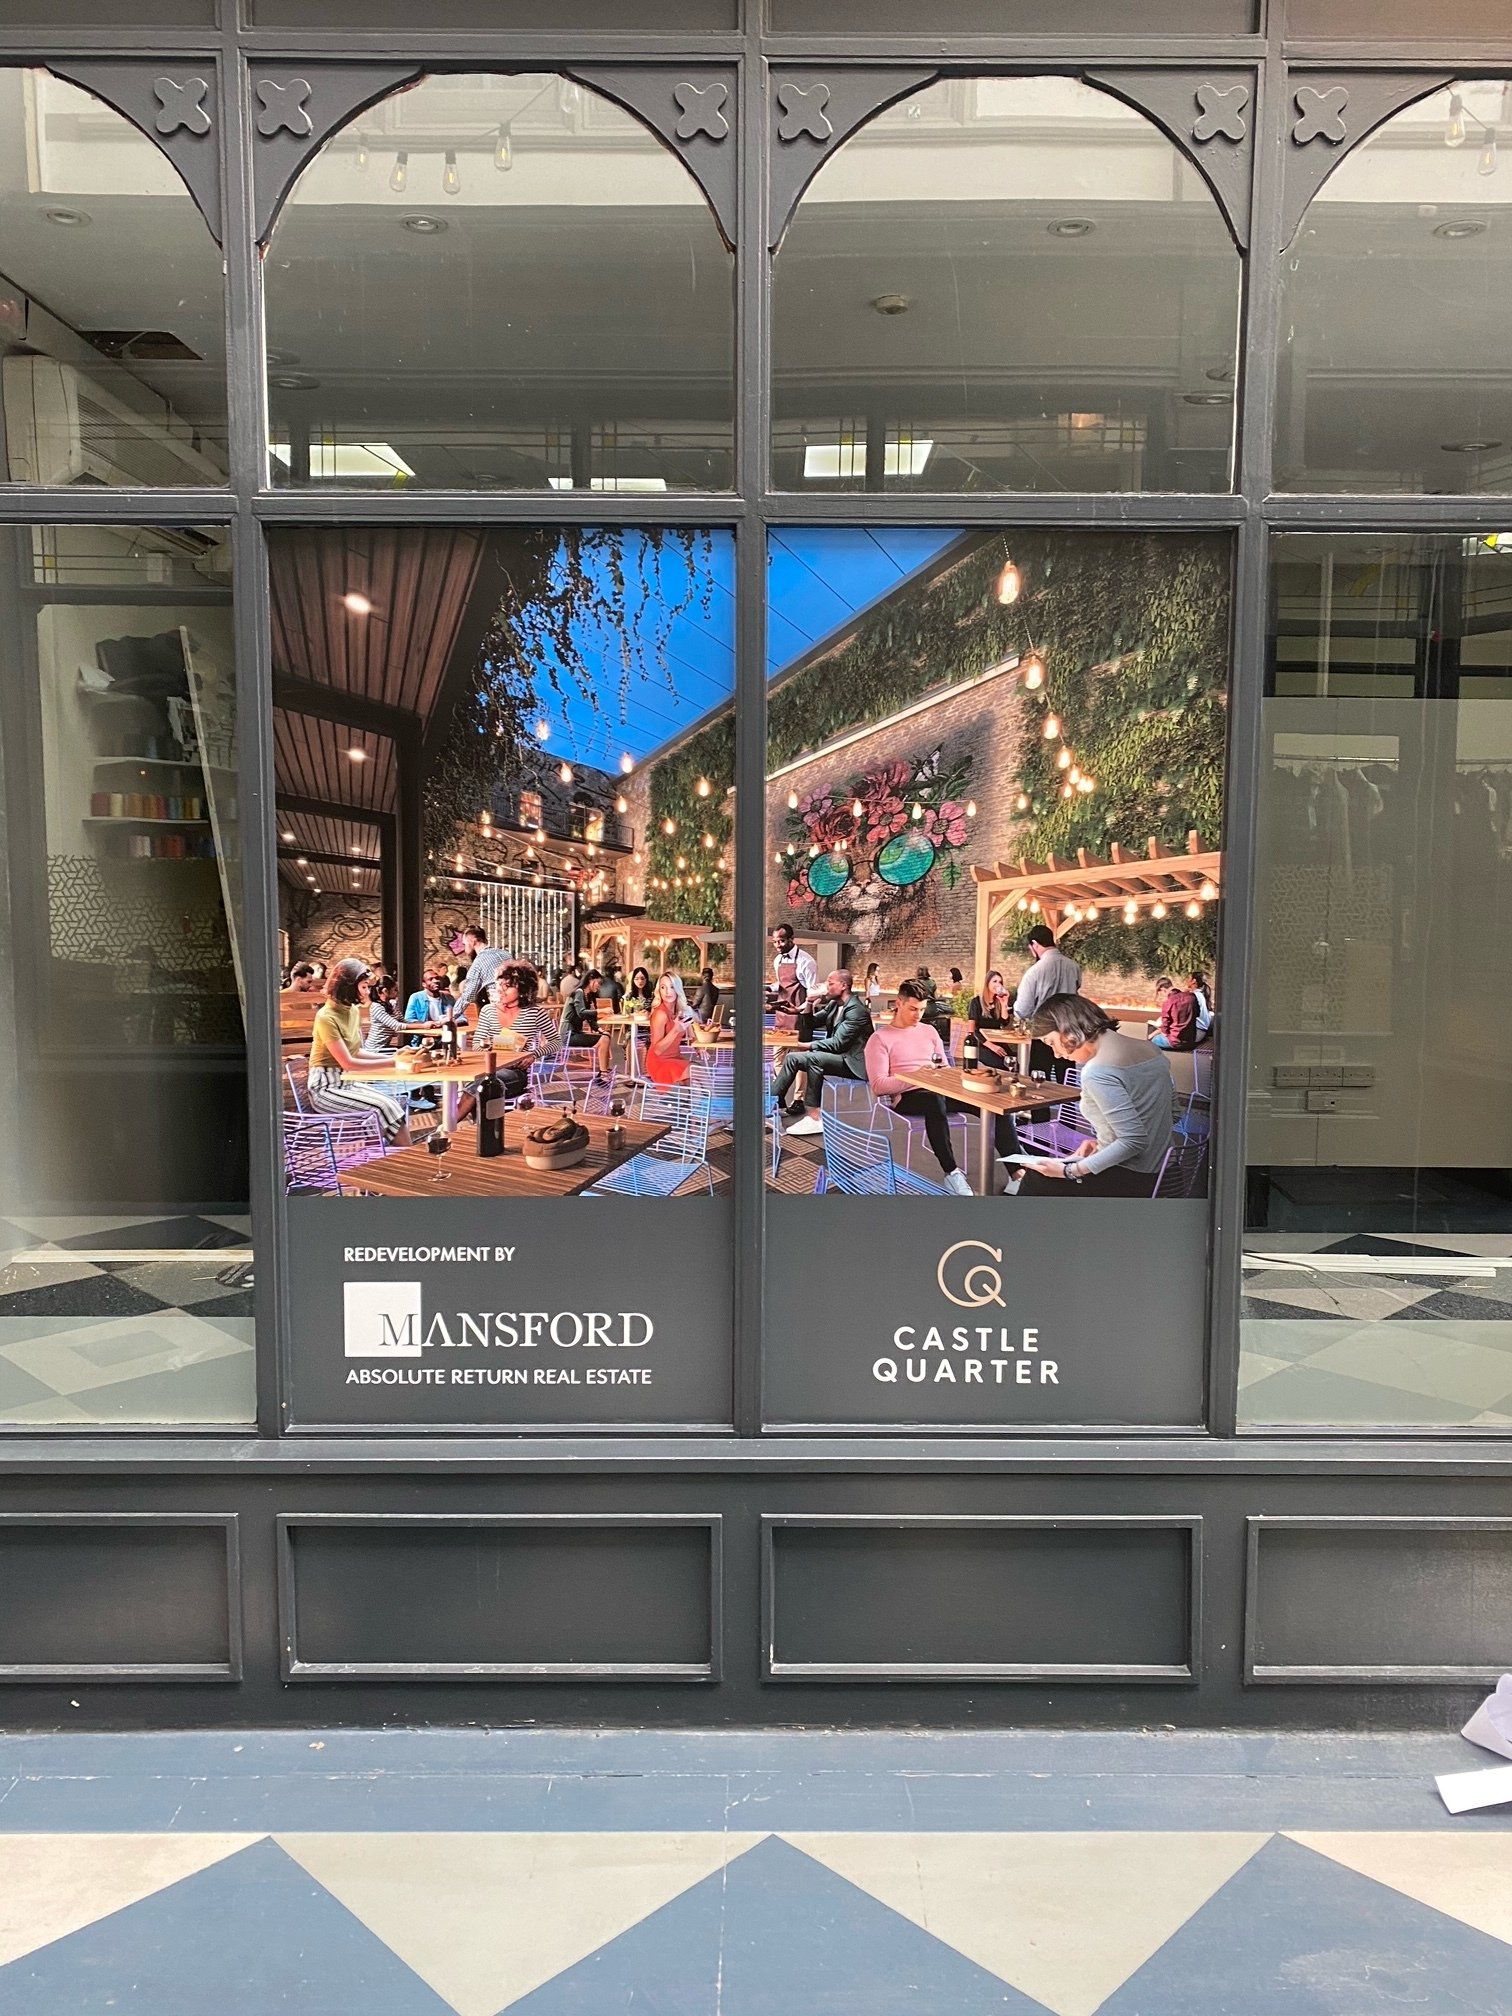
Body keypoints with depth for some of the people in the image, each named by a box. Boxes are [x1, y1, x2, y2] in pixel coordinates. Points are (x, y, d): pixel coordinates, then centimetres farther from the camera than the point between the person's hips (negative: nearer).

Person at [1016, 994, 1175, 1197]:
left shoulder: (1098, 1072, -21)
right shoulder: (1145, 1047, 6)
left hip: (1131, 1179, -9)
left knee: (1035, 1181, 6)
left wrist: (1069, 1171, -18)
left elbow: (1134, 1141, -25)